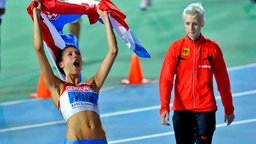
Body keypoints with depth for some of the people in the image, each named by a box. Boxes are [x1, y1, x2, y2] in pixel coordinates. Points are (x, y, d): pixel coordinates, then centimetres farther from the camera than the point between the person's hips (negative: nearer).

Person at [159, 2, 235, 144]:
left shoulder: (212, 48, 0)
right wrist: (164, 107, -18)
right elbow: (166, 79, -6)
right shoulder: (176, 47, 0)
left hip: (206, 109, -1)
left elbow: (222, 80, 7)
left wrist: (229, 109, 12)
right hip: (181, 109, 1)